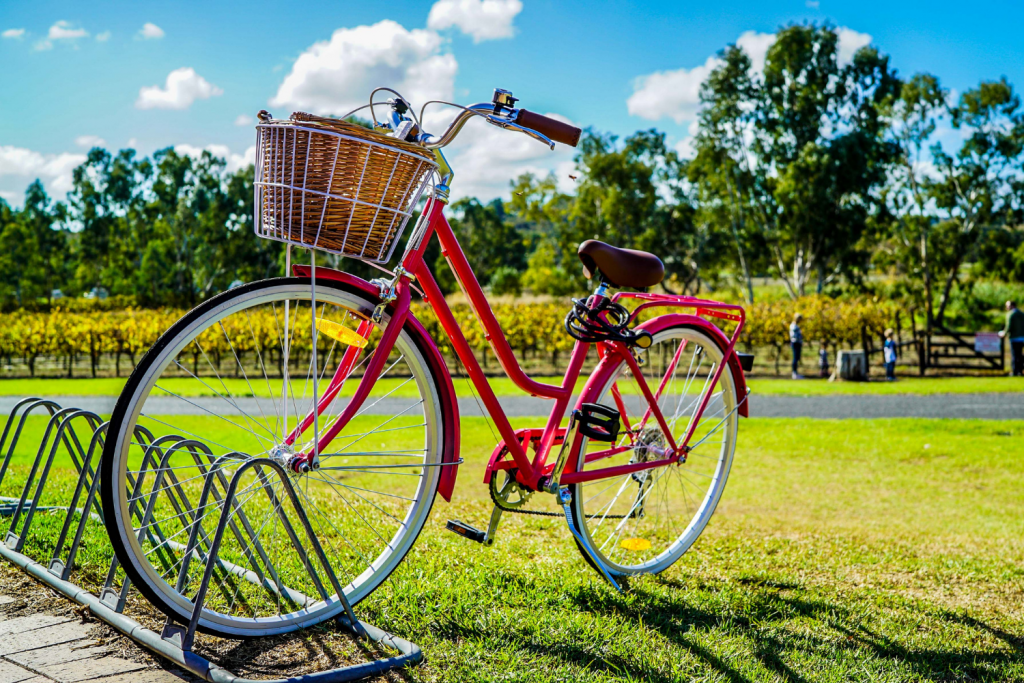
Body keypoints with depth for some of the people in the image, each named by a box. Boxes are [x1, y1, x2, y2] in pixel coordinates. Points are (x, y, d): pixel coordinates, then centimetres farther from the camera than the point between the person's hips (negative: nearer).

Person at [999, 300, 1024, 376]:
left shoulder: (1010, 314, -9)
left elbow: (1009, 327, -15)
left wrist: (1004, 333, -1)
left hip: (1014, 337, -6)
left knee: (1014, 355, -2)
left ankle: (1015, 372, -2)